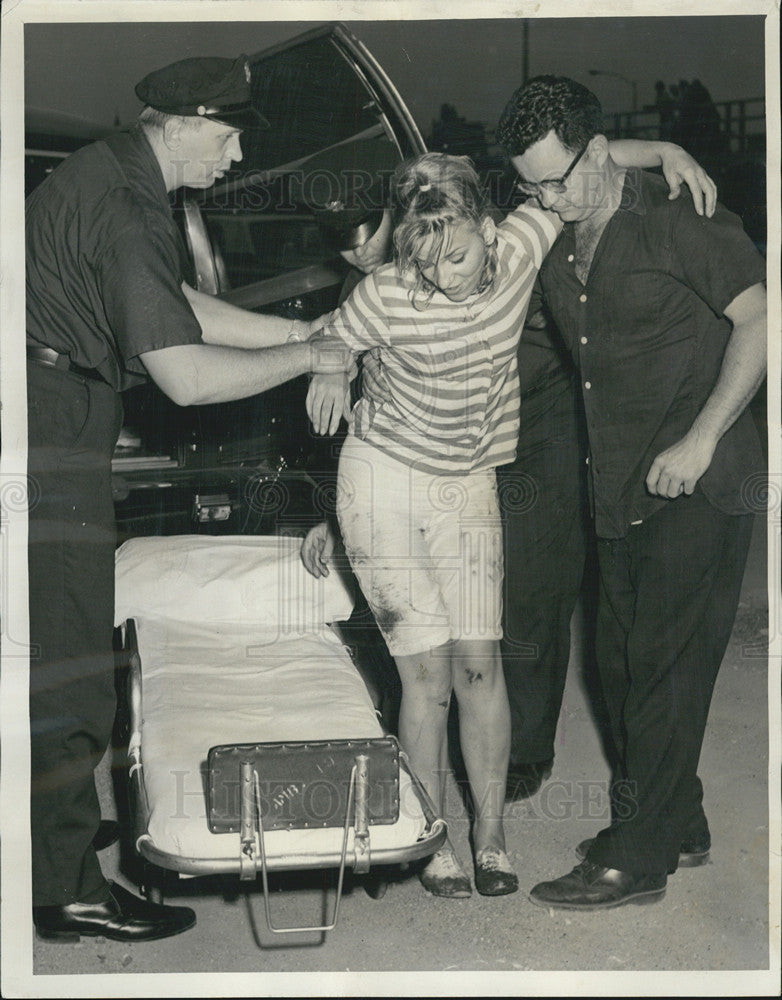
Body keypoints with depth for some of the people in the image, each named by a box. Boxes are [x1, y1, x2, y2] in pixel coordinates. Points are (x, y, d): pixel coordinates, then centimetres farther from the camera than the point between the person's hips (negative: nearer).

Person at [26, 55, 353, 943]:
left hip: (54, 442, 10)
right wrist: (305, 358, -11)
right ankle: (67, 889, 11)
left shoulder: (109, 176, 12)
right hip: (45, 447, -10)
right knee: (63, 677, -1)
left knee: (63, 666, 18)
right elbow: (188, 376, -25)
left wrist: (303, 329, 18)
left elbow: (182, 306, 21)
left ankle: (60, 831, 32)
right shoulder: (122, 210, -20)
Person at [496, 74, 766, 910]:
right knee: (620, 661, 12)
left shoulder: (676, 219, -11)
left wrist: (699, 440, -20)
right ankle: (677, 827, 28)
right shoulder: (551, 243, 9)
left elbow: (760, 318, -14)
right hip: (619, 488, 8)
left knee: (664, 666, -5)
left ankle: (636, 859, 5)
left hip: (697, 488, -8)